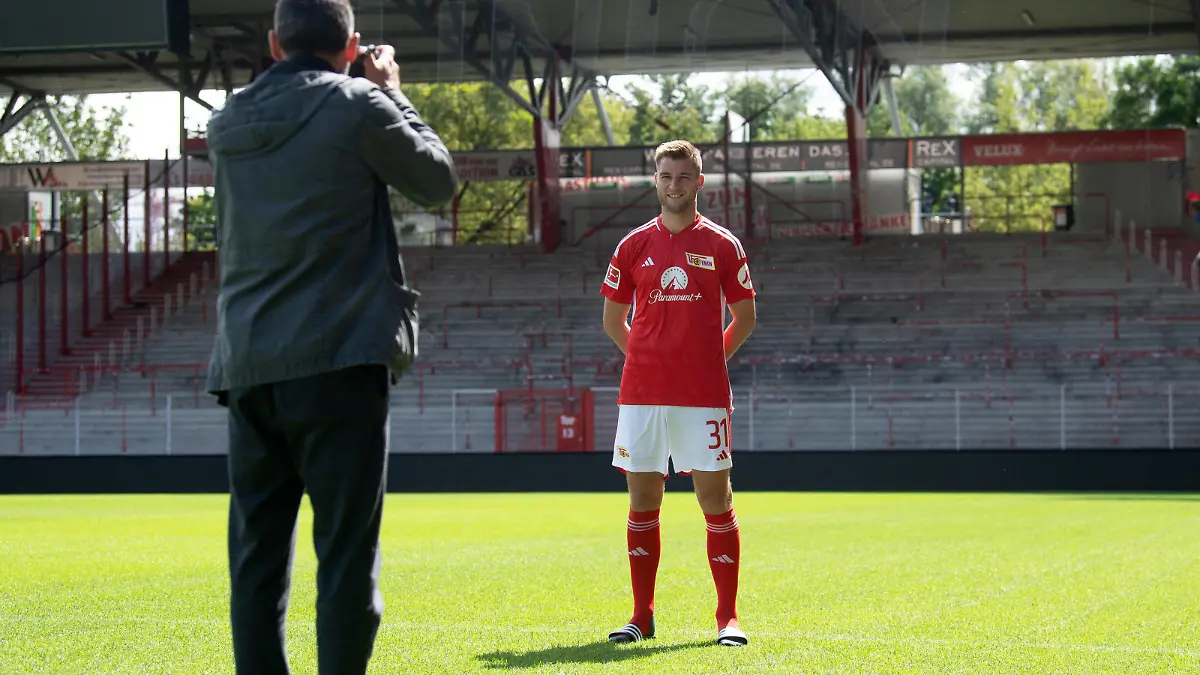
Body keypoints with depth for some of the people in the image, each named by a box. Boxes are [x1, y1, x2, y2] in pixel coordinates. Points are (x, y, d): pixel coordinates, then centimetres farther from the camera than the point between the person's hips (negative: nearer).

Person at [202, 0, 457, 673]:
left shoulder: (230, 122, 11)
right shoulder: (356, 106, -4)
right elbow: (439, 180, 9)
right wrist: (394, 94, 20)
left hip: (246, 366, 5)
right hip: (338, 359, -5)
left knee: (257, 551, 7)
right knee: (346, 550, -3)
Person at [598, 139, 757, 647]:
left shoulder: (722, 245, 4)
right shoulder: (634, 246, 9)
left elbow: (745, 318, 11)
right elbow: (613, 320, 16)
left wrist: (709, 358, 6)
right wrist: (650, 359, 10)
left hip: (703, 395, -2)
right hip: (641, 391, 2)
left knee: (716, 500, -4)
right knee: (642, 501, 4)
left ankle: (728, 616, 1)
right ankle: (642, 615, 11)